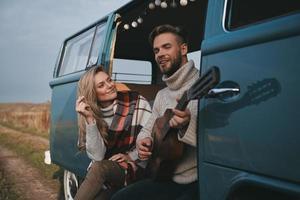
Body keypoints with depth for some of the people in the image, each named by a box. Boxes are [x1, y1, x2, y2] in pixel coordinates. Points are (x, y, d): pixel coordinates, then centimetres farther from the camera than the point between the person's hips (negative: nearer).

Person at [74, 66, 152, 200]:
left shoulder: (137, 102, -6)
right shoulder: (93, 114, 0)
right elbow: (97, 157, -12)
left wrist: (131, 156, -11)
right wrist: (89, 119, -17)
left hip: (136, 168, -2)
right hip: (104, 177, 2)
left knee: (100, 168, -31)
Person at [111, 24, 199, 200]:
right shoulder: (161, 95, 16)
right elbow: (148, 130, 22)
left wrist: (188, 125, -35)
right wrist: (144, 141, -1)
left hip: (201, 181, -7)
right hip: (168, 179, 7)